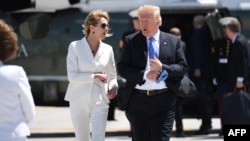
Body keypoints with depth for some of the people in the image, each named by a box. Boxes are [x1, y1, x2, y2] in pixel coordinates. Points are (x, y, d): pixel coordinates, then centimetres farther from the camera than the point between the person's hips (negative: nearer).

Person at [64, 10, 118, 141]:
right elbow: (72, 76, -11)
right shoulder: (75, 47, -3)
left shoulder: (107, 49, 6)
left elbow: (112, 76, 16)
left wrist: (113, 87, -5)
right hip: (79, 101, -1)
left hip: (99, 101, 2)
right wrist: (95, 76, -12)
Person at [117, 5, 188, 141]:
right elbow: (122, 68, -1)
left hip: (163, 101, -1)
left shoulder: (173, 41, 6)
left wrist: (162, 68, -16)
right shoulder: (131, 41, 4)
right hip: (137, 100, 1)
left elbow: (182, 67, 2)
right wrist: (144, 75, -16)